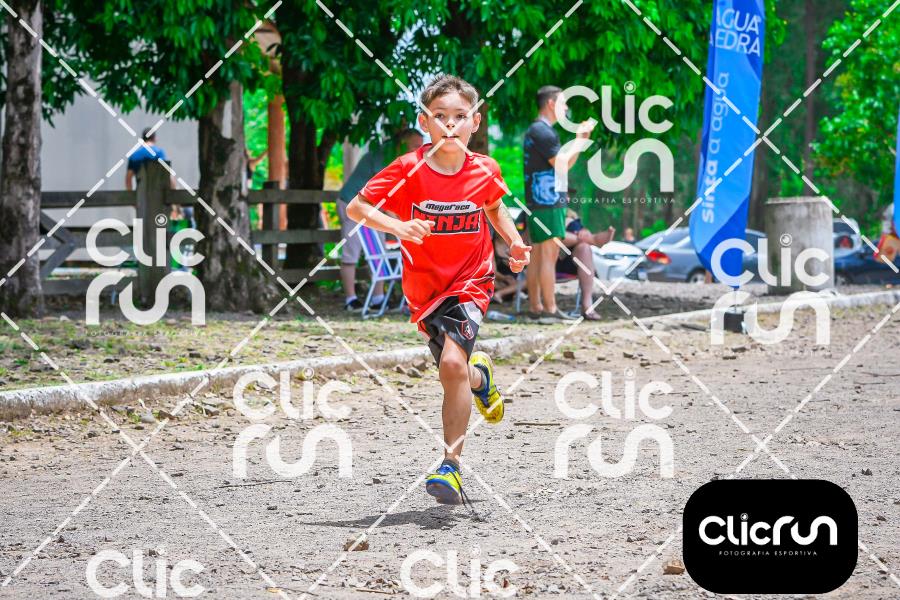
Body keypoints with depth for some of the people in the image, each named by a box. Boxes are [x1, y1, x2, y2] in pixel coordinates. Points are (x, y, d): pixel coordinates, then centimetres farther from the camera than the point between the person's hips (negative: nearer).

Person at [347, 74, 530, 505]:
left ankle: (451, 467, -16)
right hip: (425, 288, 1)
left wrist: (515, 243, 0)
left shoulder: (484, 171, -6)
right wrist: (397, 227, -26)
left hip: (470, 281, -1)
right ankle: (481, 378, 50)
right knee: (454, 371, 9)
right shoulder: (409, 171, -13)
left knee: (452, 362, -22)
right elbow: (355, 208, -10)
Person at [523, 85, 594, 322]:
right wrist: (579, 138, -10)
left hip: (537, 202, 11)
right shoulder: (543, 131, -14)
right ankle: (550, 309, -11)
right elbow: (562, 164, -18)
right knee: (549, 254, -10)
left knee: (538, 255, 10)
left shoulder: (536, 130, 20)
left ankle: (535, 307, 12)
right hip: (547, 202, -11)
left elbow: (564, 164, 24)